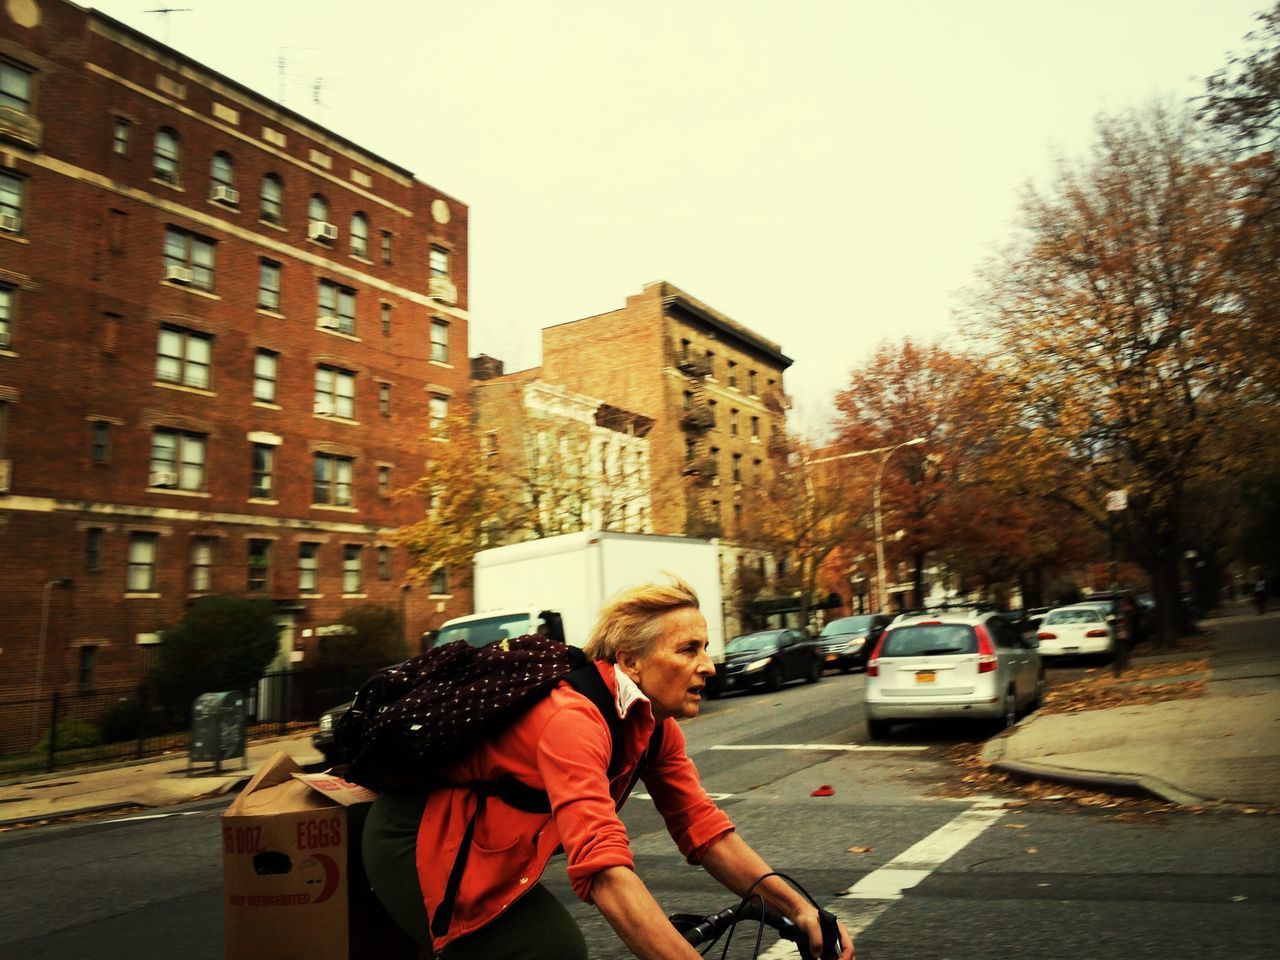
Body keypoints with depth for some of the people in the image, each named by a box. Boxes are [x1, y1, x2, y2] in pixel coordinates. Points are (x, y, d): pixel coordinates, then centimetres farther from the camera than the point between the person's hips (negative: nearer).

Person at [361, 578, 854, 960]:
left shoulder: (655, 725, -7)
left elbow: (703, 828, -8)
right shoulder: (573, 717, -33)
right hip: (420, 844, -8)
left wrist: (798, 907, -16)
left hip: (486, 846, 8)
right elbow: (604, 870, -43)